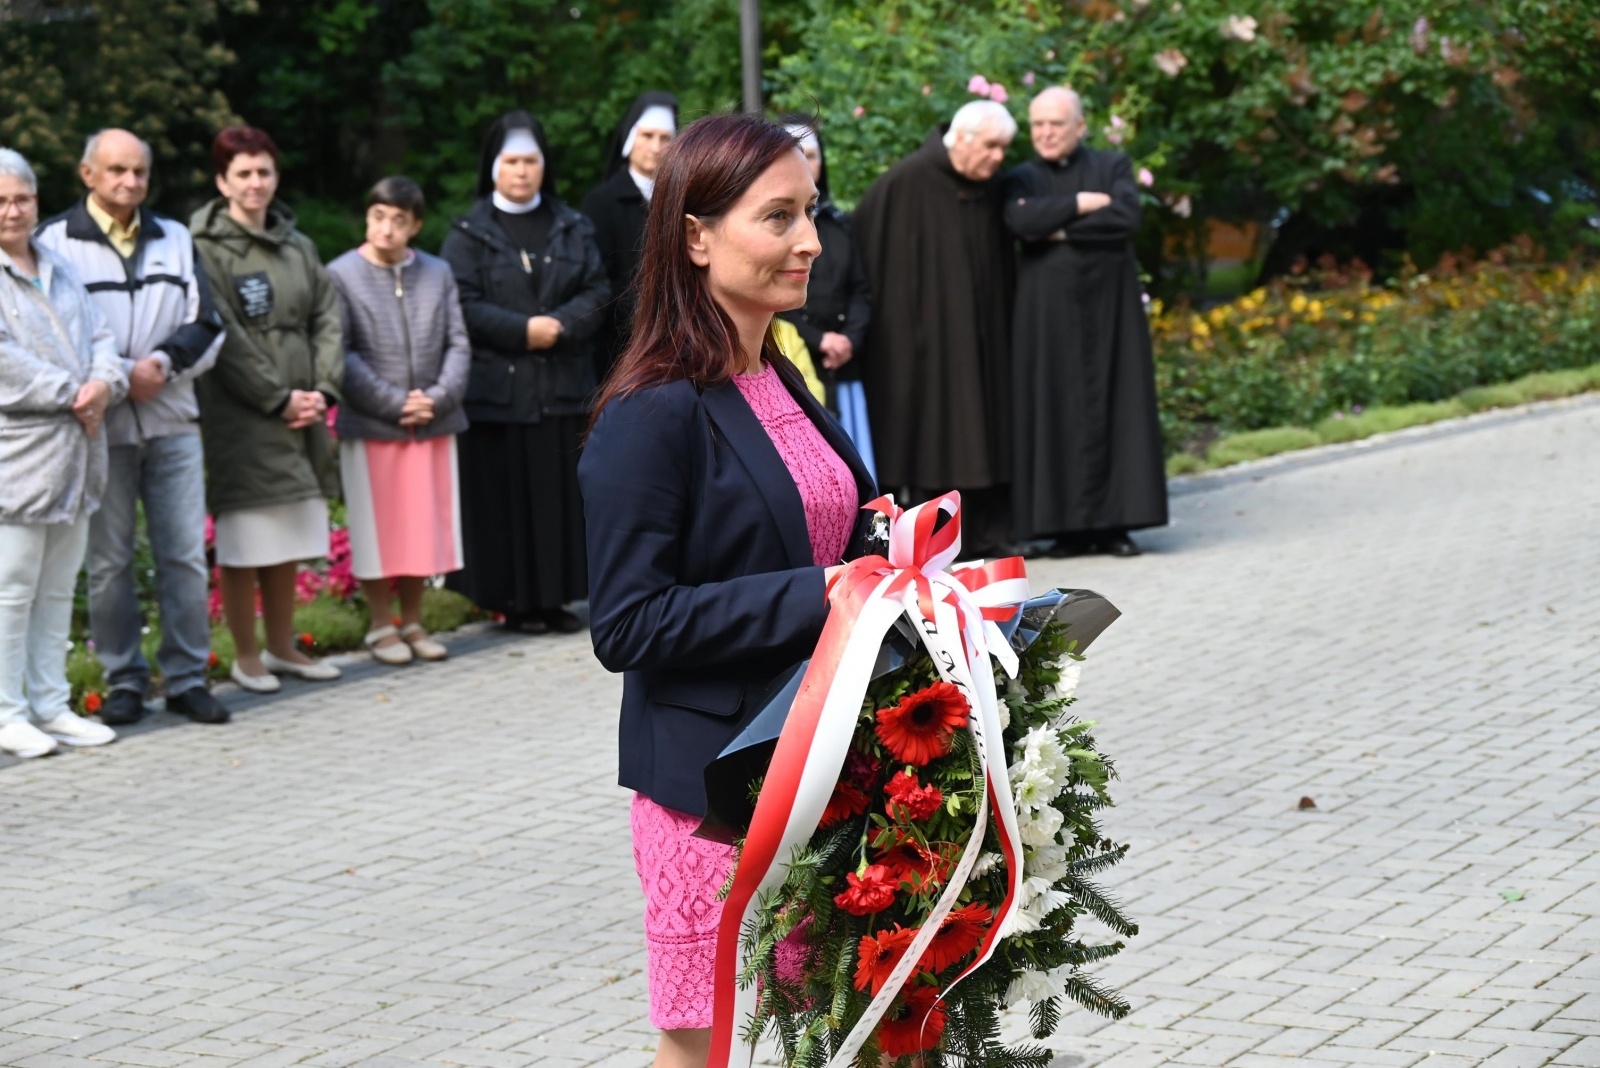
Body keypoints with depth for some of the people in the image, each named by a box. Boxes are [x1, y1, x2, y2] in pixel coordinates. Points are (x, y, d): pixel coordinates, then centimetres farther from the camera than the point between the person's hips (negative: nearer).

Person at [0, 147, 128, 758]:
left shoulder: (58, 271, 18)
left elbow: (98, 336, 13)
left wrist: (105, 382, -8)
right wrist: (71, 396, -15)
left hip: (73, 454, 8)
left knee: (57, 590, 13)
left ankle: (50, 705, 20)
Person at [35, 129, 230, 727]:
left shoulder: (175, 239, 13)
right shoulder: (55, 242, 1)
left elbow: (206, 326, 7)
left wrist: (162, 363, -10)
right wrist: (122, 374, -13)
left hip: (173, 423, 3)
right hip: (101, 426, -3)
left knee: (185, 554, 1)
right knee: (108, 561, 2)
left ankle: (187, 677, 8)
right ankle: (123, 682, 11)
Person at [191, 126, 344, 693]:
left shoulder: (297, 245, 13)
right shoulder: (206, 248, -7)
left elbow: (327, 319, 10)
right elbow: (223, 337, -12)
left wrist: (322, 390, -3)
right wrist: (278, 398, -12)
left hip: (299, 414, 6)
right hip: (239, 417, -6)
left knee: (288, 541, 11)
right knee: (243, 544, -2)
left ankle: (281, 647, 22)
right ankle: (246, 656, 8)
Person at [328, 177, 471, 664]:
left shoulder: (438, 273, 8)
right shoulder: (341, 276, -2)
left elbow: (458, 345, 5)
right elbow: (342, 355, -8)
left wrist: (437, 398, -11)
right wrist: (393, 404, -14)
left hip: (434, 424, 3)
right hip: (370, 427, -3)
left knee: (424, 527, 9)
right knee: (378, 529, 4)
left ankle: (412, 622, 22)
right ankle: (381, 627, 16)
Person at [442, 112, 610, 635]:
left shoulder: (572, 227, 13)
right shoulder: (469, 234, 3)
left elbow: (597, 291, 5)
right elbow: (463, 305, -7)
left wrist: (560, 326, -12)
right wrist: (522, 330, -16)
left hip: (563, 386, 3)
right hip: (497, 386, -3)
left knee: (561, 491, 2)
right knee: (507, 494, -2)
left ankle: (555, 596, 9)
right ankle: (515, 601, 3)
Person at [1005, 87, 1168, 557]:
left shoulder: (1113, 167, 9)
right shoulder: (1021, 179, 10)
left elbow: (1126, 217, -10)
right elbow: (1021, 221, -12)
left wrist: (1057, 229, -9)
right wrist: (1083, 204, -10)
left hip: (1107, 306, 0)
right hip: (1047, 312, 0)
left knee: (1111, 405, -2)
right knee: (1055, 408, -3)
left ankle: (1112, 522, 0)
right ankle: (1067, 525, 0)